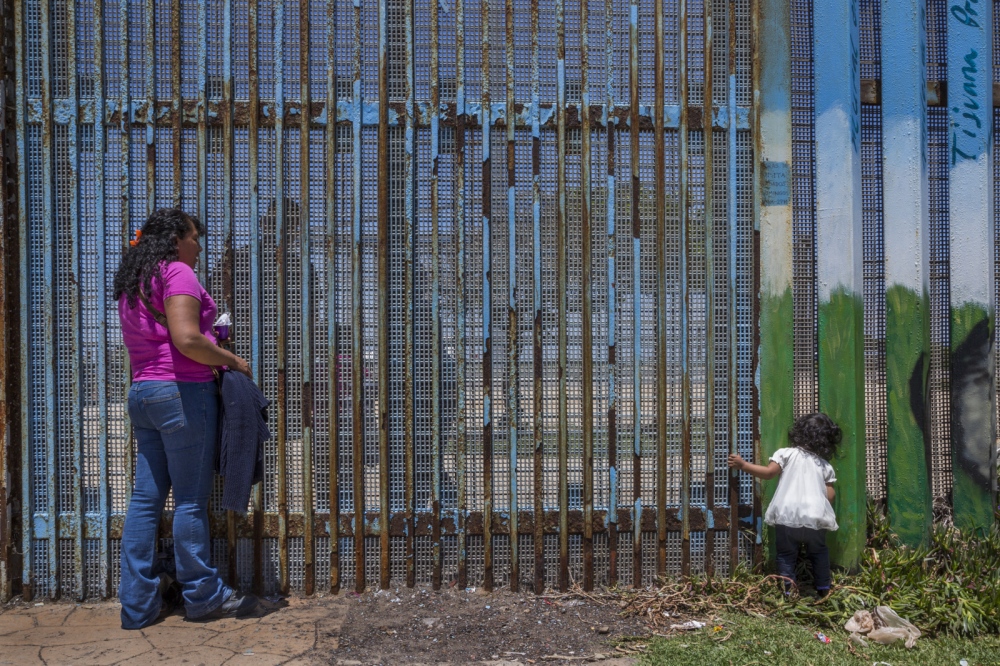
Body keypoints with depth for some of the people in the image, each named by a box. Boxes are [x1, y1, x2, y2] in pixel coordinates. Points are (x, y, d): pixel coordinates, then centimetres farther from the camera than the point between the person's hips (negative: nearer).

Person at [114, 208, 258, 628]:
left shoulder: (133, 283, 20)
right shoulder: (177, 272, -9)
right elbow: (185, 339, -21)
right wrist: (232, 361, -9)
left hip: (142, 393, 9)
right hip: (182, 391, -9)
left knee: (145, 498, 10)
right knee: (191, 500, 0)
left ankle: (137, 604, 16)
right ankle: (202, 596, 13)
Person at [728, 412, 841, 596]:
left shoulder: (787, 453, 2)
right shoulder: (825, 466, 14)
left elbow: (769, 472, -6)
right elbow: (829, 495, 7)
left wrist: (742, 464, 1)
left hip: (787, 516, -3)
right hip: (815, 518, 3)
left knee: (786, 555, 10)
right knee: (819, 552, 26)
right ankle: (824, 589, 31)